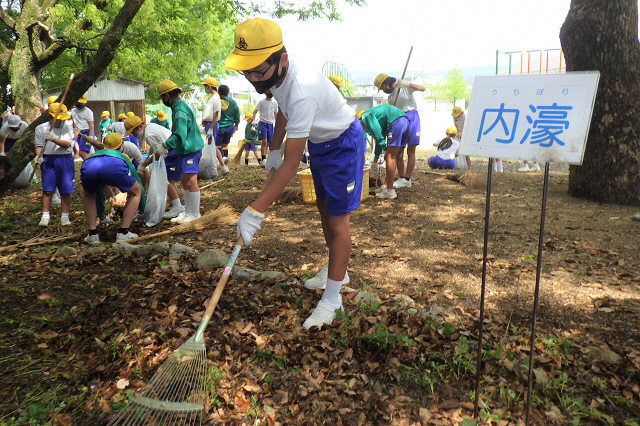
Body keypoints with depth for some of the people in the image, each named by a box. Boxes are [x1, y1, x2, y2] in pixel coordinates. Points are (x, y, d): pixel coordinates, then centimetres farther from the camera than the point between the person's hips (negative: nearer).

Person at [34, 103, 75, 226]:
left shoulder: (67, 127, 5)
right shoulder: (41, 128, 6)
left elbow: (67, 144, -9)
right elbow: (39, 145, 2)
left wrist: (53, 139, -25)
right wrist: (39, 156, -18)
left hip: (65, 160, 0)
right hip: (48, 160, 0)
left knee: (66, 190, 1)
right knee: (47, 190, -2)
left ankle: (65, 217, 10)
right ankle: (45, 216, 5)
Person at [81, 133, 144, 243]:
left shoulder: (97, 153, 49)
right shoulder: (123, 158, 43)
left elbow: (99, 191, 58)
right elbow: (140, 187, 50)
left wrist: (100, 214, 69)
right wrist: (141, 210, 65)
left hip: (88, 166, 3)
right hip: (115, 166, -3)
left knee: (89, 195, 35)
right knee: (136, 192, 24)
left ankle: (92, 234, 24)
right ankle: (123, 233, 17)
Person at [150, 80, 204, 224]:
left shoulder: (180, 110, -19)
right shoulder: (177, 107, 15)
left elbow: (180, 135, -26)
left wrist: (164, 146, -21)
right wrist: (166, 146, 16)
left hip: (191, 149, -11)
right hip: (184, 149, 11)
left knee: (190, 181, -8)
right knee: (184, 181, 14)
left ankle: (195, 213, 1)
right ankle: (188, 211, 23)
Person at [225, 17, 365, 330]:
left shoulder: (302, 91, -40)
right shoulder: (275, 75, -12)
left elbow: (291, 163, -41)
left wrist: (255, 211, -41)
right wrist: (273, 150, 11)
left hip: (343, 143, -9)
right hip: (318, 141, 9)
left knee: (337, 220, -9)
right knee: (324, 209, 18)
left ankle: (332, 299, 1)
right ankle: (335, 271, 37)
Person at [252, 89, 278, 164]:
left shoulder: (275, 103, 11)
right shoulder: (262, 102, -1)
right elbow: (255, 111, 0)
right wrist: (253, 120, -15)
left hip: (271, 124, 5)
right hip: (263, 123, -4)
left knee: (268, 143, 6)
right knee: (264, 142, -14)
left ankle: (263, 158, 13)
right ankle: (263, 159, -12)